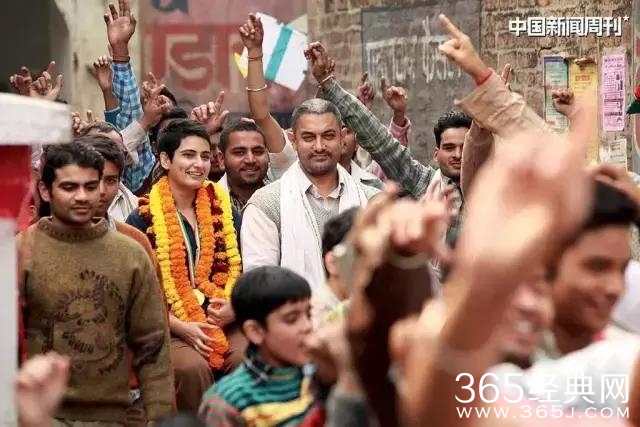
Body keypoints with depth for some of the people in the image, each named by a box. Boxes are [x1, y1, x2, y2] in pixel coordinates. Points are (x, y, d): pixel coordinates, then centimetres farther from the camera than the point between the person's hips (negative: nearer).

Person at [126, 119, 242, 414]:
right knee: (193, 367, -34)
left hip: (225, 324, 3)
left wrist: (235, 308, -6)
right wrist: (182, 327, -12)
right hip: (170, 330, -3)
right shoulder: (142, 219, 2)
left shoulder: (223, 210, 15)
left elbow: (240, 271, 16)